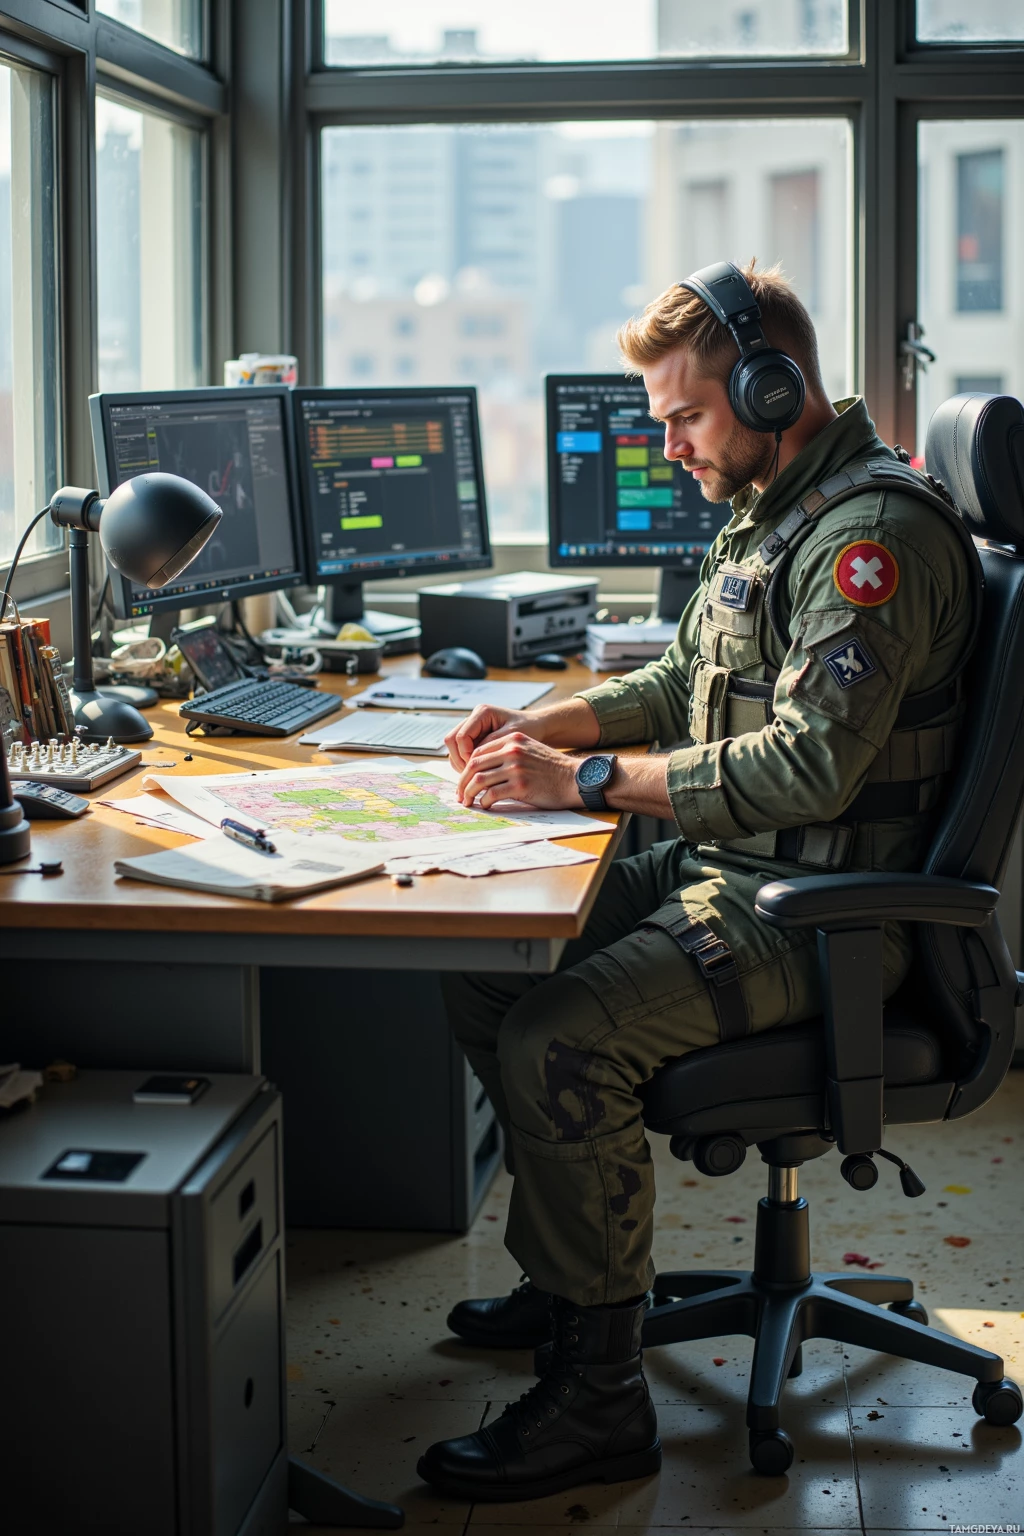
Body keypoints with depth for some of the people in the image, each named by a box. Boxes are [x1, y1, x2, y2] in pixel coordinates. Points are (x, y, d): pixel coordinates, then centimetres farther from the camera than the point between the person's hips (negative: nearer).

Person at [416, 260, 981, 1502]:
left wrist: (586, 779, -23)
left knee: (556, 1038, -26)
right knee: (480, 969, 6)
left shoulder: (876, 533, -19)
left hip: (821, 911, -10)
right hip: (726, 869, 10)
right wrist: (543, 721, 7)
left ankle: (599, 1394, -13)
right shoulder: (768, 512, 14)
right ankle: (569, 1269, 20)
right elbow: (690, 684, 23)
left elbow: (809, 768, -27)